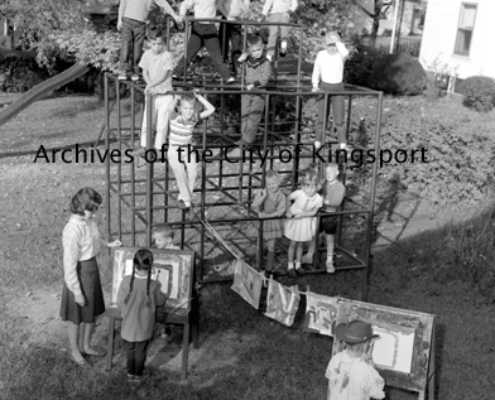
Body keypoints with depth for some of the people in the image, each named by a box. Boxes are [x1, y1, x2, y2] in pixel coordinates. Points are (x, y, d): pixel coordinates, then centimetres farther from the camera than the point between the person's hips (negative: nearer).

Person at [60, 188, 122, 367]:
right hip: (80, 273, -8)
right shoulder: (73, 230, -30)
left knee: (92, 312, 22)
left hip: (92, 268, 8)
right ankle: (75, 351, 34)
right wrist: (77, 291, -20)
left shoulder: (88, 220, -5)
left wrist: (108, 244, 8)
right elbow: (69, 263, -24)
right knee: (76, 316, 13)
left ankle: (87, 346, 42)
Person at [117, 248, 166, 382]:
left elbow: (120, 301, -9)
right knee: (141, 350, 16)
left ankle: (130, 373, 35)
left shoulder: (126, 281, -19)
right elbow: (160, 302, -6)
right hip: (144, 326, -2)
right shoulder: (153, 285, -23)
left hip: (129, 325, 2)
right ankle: (138, 374, 31)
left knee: (130, 348, 21)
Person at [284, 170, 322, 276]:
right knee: (293, 244, 11)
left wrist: (302, 214, -24)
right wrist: (288, 210, -18)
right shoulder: (299, 193, -30)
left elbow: (314, 212, -12)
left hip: (306, 221, 2)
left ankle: (298, 264, 35)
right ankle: (290, 266, 26)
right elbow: (288, 199, -14)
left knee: (300, 244, 18)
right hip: (294, 220, -2)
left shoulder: (318, 199, -24)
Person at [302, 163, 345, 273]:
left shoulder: (340, 187, -13)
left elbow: (337, 202, -26)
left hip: (331, 215, -4)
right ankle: (309, 256, 33)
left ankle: (329, 261, 23)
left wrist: (324, 201, -30)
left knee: (329, 239, 8)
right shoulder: (323, 183, 0)